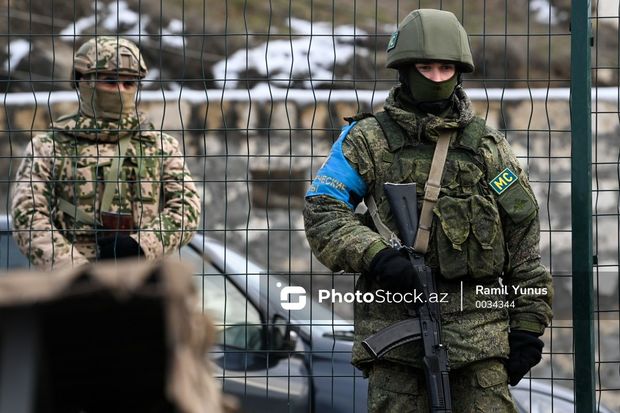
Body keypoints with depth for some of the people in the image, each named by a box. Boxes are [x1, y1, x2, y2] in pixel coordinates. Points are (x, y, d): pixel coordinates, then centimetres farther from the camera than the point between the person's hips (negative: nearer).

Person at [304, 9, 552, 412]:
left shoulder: (489, 147, 11)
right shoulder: (367, 140, 7)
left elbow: (524, 238, 10)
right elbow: (322, 210, -1)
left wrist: (528, 325, 5)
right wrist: (376, 255, -17)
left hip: (479, 330, 1)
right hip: (394, 326, -1)